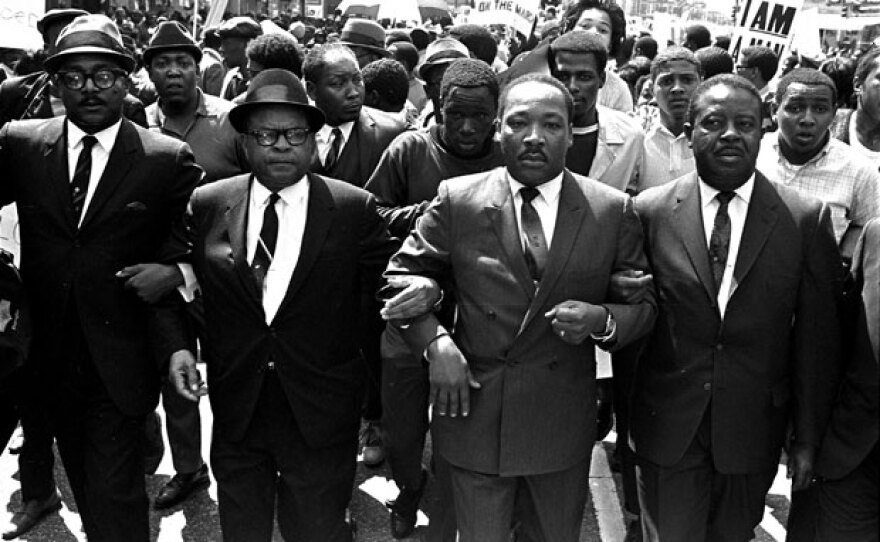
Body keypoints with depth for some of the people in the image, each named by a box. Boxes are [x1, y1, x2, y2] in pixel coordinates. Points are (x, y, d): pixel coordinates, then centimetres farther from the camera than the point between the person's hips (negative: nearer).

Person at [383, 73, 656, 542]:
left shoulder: (614, 210, -4)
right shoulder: (456, 200, -5)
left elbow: (643, 301, 3)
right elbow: (401, 275, 2)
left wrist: (601, 320, -18)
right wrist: (434, 341, -13)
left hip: (564, 426, 1)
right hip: (473, 414, 0)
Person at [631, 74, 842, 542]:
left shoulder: (807, 219, -6)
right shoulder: (650, 211, -5)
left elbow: (815, 339, -2)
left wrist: (807, 437, 0)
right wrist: (624, 416, 4)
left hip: (754, 431, 1)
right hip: (665, 430, 0)